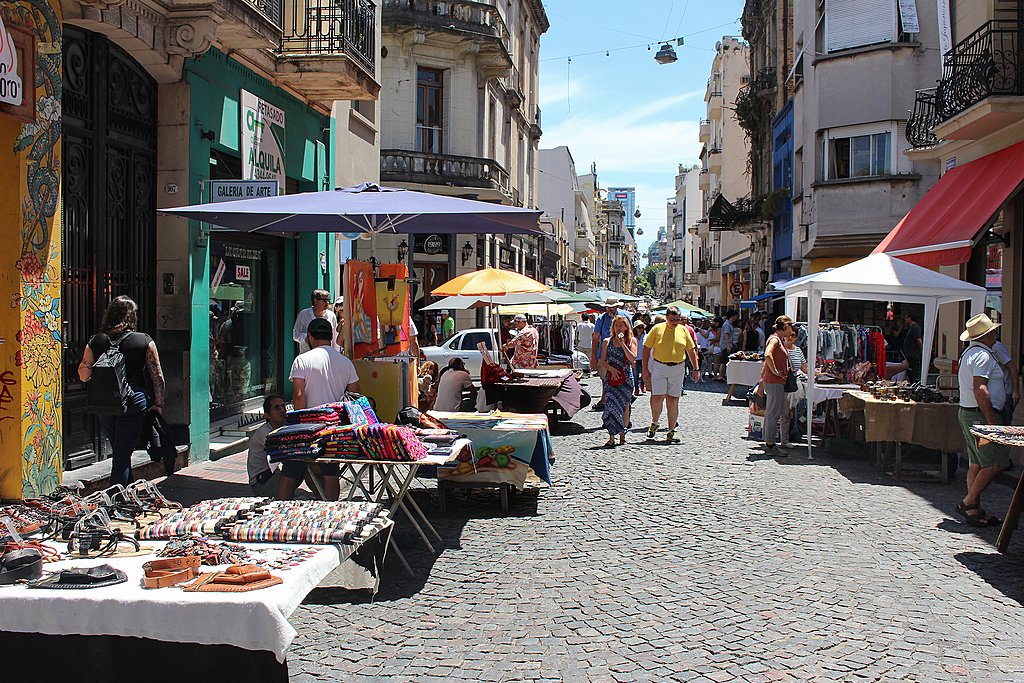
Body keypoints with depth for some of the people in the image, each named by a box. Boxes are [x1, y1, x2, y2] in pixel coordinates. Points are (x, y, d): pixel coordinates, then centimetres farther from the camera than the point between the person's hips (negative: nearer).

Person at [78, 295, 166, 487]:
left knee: (119, 451, 20)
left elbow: (83, 375, 3)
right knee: (122, 453, 0)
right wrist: (158, 404, 5)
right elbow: (157, 376, -3)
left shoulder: (96, 342, 1)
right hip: (134, 401, -3)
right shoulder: (145, 341, -4)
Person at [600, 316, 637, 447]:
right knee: (611, 404, -10)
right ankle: (611, 437, -11)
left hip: (626, 377, 0)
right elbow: (603, 361, 6)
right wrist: (612, 369, -11)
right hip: (611, 377, 0)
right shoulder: (607, 342, 10)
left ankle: (622, 435, 15)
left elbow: (632, 359, -8)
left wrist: (622, 343, -13)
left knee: (625, 406, 3)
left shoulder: (631, 341, 6)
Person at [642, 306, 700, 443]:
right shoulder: (657, 329, -1)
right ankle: (654, 424, 17)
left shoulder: (683, 330, 7)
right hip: (659, 367, -2)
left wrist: (696, 368, 8)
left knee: (673, 401, 2)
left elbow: (691, 350, 14)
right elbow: (647, 348, 2)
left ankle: (671, 432, 10)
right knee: (657, 398, -10)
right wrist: (645, 369, -4)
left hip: (677, 369, 2)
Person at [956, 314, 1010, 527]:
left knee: (977, 464, 10)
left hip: (967, 413, 10)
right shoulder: (983, 355, -15)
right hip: (981, 415, -10)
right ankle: (969, 502, -3)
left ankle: (974, 510, 12)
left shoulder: (969, 352, 17)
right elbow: (980, 389, -24)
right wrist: (992, 419, -22)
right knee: (995, 463, -7)